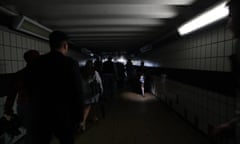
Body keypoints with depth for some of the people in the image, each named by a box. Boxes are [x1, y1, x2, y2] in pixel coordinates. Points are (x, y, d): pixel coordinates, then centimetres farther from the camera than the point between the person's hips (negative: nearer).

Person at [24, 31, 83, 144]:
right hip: (63, 115, -2)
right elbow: (77, 93, -12)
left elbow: (29, 89, 6)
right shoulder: (71, 64, -13)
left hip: (38, 115, 3)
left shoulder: (35, 63, -2)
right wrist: (78, 116, -1)